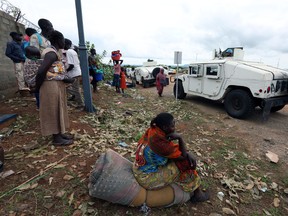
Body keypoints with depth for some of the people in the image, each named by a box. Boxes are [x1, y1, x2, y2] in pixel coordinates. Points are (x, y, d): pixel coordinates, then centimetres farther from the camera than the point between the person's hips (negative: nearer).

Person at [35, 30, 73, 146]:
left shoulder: (54, 52, 14)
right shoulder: (51, 53, -18)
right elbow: (41, 72, -25)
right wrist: (38, 87, -13)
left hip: (57, 86, 10)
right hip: (51, 86, -10)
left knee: (58, 110, 15)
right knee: (53, 112, -1)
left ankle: (60, 133, 28)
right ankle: (57, 139, 11)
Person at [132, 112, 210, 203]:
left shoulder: (154, 130, -10)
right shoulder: (159, 142, -34)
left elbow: (173, 147, 1)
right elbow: (183, 155, -17)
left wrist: (188, 154, -10)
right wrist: (180, 137, -17)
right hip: (147, 178, -8)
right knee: (185, 164, -5)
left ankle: (188, 189, 28)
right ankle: (197, 194, 20)